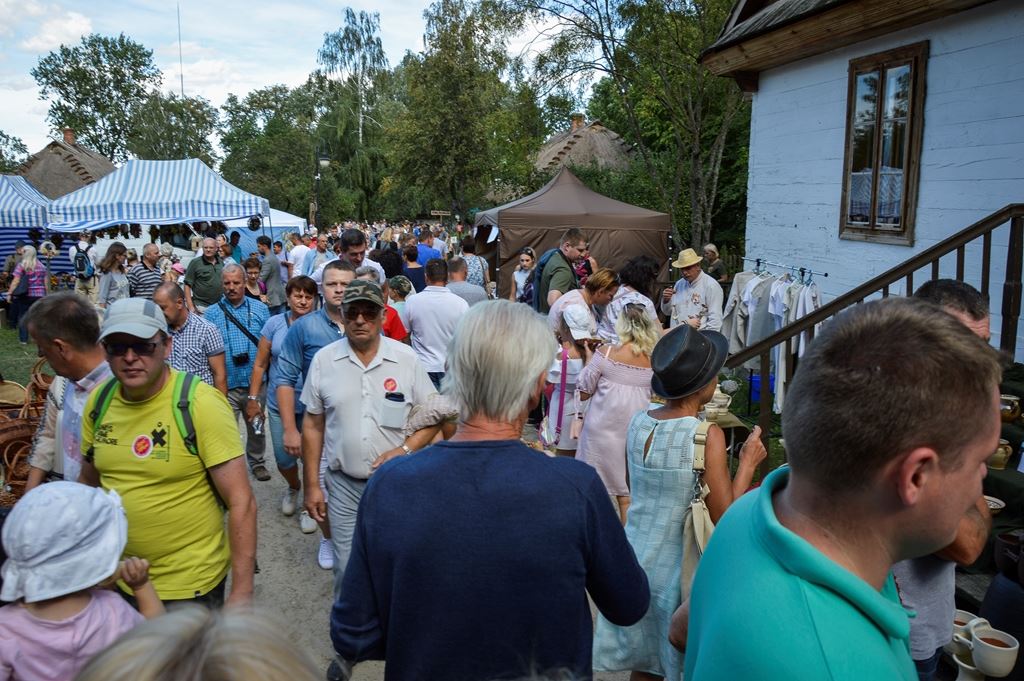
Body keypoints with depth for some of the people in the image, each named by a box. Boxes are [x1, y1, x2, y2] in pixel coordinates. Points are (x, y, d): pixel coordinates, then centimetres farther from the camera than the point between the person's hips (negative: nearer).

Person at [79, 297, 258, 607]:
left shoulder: (200, 404, -20)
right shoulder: (99, 400, -4)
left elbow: (241, 502, -20)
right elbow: (88, 483, 12)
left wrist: (242, 592, -21)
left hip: (190, 584, -5)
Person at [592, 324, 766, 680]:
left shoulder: (637, 422, -3)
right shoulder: (708, 436, -19)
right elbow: (726, 518, -17)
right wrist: (748, 462, -5)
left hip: (634, 556, 6)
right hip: (678, 567, -5)